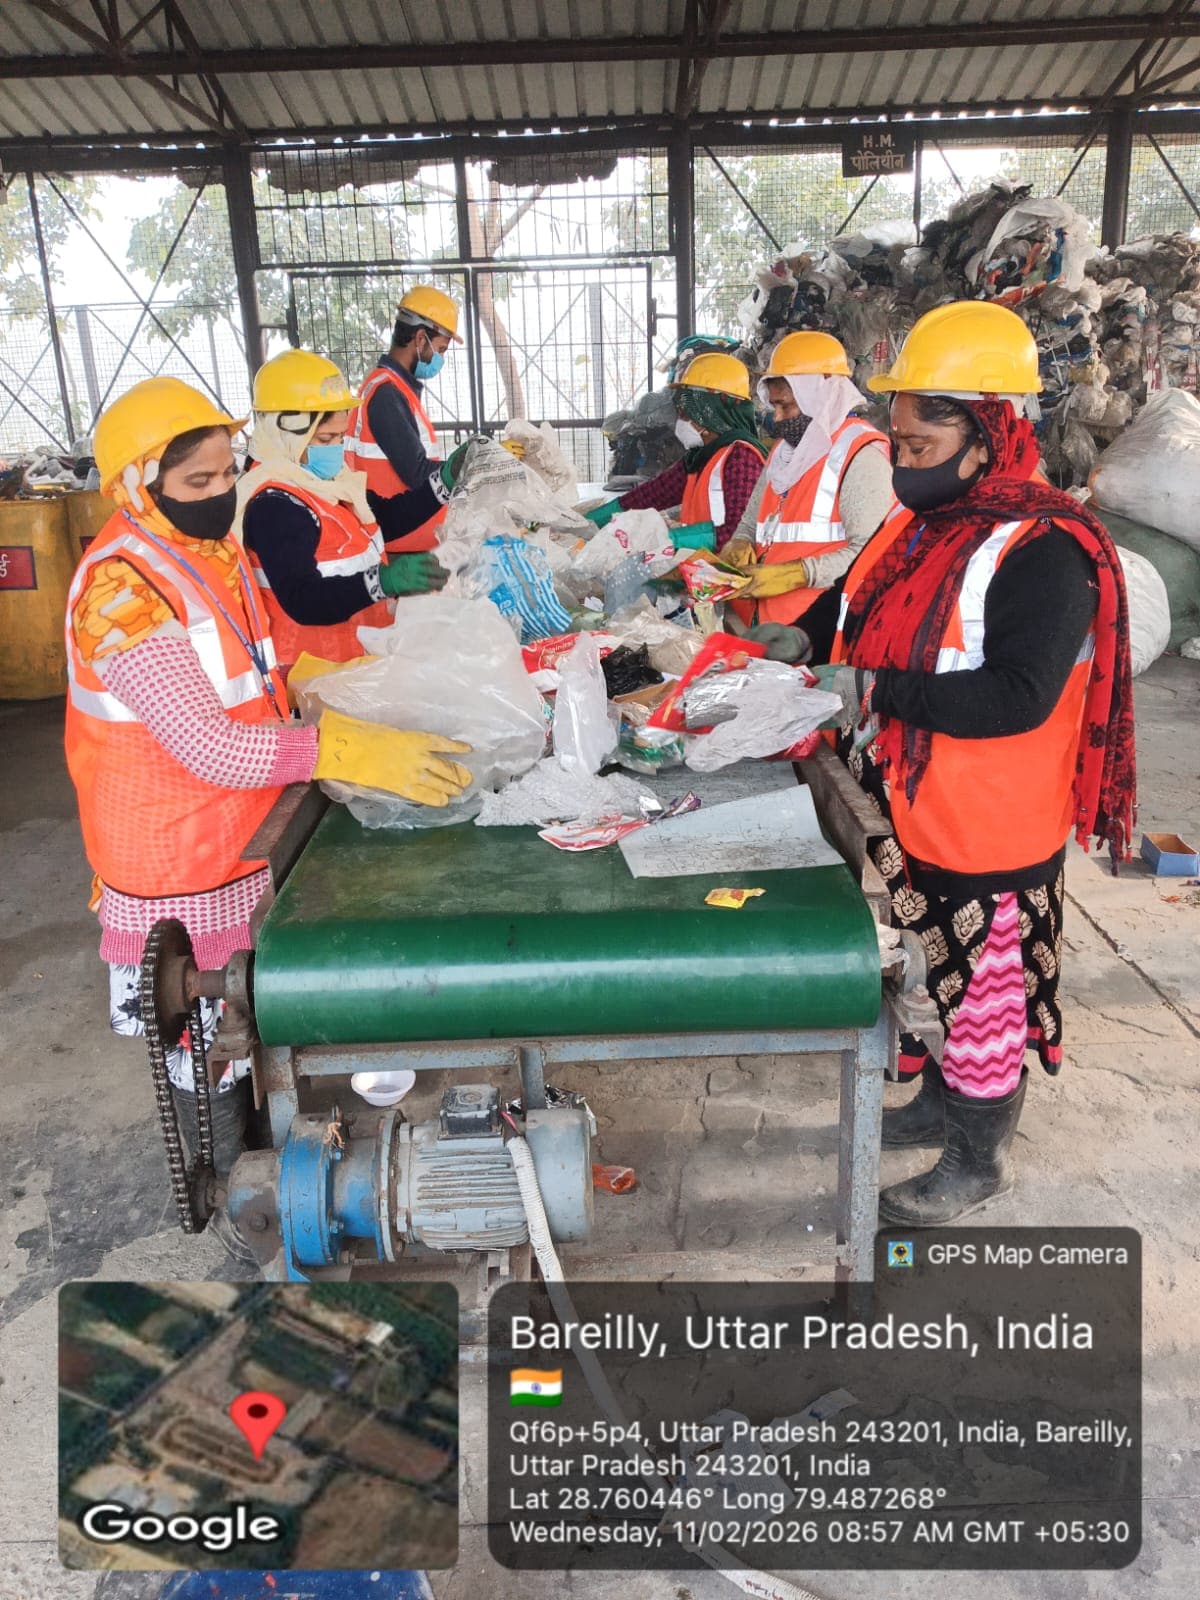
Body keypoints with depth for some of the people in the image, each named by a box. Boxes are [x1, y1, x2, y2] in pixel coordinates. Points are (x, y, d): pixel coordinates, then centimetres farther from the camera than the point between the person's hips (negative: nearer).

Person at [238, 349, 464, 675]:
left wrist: (445, 478, 9)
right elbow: (302, 601, -32)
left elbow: (388, 519, 22)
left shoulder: (324, 477, 9)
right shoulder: (274, 505, -21)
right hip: (315, 670, -9)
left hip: (363, 654, 9)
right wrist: (386, 579, -42)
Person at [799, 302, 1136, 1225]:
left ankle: (981, 1158, 29)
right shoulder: (921, 522, 5)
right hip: (910, 811, 8)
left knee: (984, 989, 9)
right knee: (931, 970, 23)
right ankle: (940, 1104, 45)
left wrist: (880, 690, -28)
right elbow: (855, 606, 18)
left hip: (987, 832, -8)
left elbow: (1018, 697, -29)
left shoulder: (1043, 551, -21)